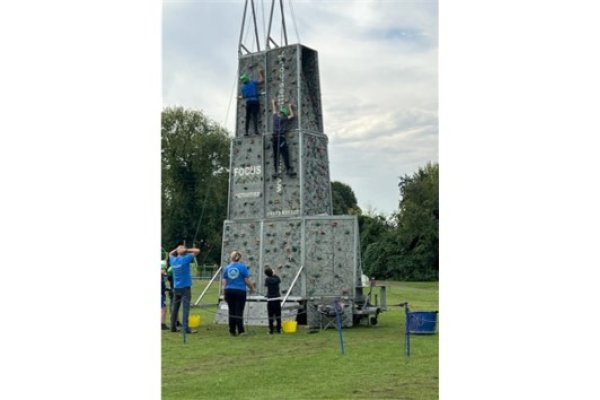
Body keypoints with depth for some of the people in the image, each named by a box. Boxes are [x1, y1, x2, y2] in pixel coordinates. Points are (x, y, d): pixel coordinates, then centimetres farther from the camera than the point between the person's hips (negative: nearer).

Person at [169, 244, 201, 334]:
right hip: (185, 287, -6)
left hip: (176, 288, 6)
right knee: (185, 308, -7)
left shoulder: (173, 260, 5)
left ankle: (173, 327, 15)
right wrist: (187, 250, -1)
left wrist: (177, 249, 15)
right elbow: (197, 251, -8)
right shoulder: (185, 259, -10)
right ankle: (186, 328, -10)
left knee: (174, 308, 11)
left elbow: (170, 253, 29)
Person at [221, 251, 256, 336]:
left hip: (229, 291, 3)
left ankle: (232, 331, 13)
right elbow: (247, 280, -5)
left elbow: (223, 282, 4)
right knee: (239, 311, 0)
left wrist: (224, 293, 11)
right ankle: (240, 331, 0)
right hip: (240, 291, -3)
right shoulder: (242, 267, -4)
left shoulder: (226, 268, 5)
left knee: (231, 311, 10)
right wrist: (252, 288, 10)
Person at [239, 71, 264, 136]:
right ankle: (256, 130, -21)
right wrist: (260, 73, 24)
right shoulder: (253, 83, 3)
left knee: (247, 117, 8)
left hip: (248, 102, 2)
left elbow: (243, 96, 11)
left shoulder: (242, 87, 7)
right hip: (255, 101, -1)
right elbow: (262, 80, 10)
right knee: (255, 115, -8)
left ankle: (246, 131, 4)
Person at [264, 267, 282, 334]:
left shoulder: (267, 279, -9)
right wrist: (274, 275, 28)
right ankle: (279, 329, 10)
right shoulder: (276, 278, 0)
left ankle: (271, 330, 1)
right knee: (278, 315, 9)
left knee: (271, 316, 2)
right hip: (277, 298, 3)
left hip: (270, 299, -3)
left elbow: (266, 285, 6)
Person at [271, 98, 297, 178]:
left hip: (275, 137, 5)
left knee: (275, 155, 3)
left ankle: (276, 171, -1)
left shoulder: (275, 117, 12)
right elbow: (292, 115, 16)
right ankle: (289, 170, -12)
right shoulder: (284, 119, 0)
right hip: (281, 137, -5)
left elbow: (274, 111, 33)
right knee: (285, 154, -7)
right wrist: (289, 107, 29)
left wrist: (273, 103, 50)